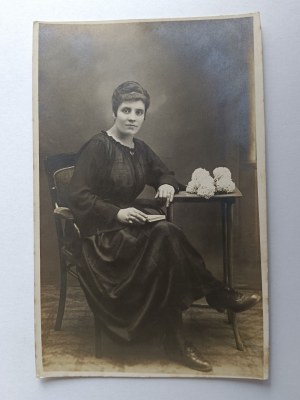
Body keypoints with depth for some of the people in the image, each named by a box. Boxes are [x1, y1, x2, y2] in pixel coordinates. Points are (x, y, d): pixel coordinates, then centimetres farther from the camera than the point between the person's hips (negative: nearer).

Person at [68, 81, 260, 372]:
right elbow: (77, 195, -13)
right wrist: (116, 213, -24)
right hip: (102, 232, -6)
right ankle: (218, 296, -15)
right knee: (166, 235, -31)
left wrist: (167, 185, 0)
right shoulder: (98, 146, -8)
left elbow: (164, 174, 24)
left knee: (165, 235, -27)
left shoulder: (140, 149, 12)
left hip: (133, 223, 7)